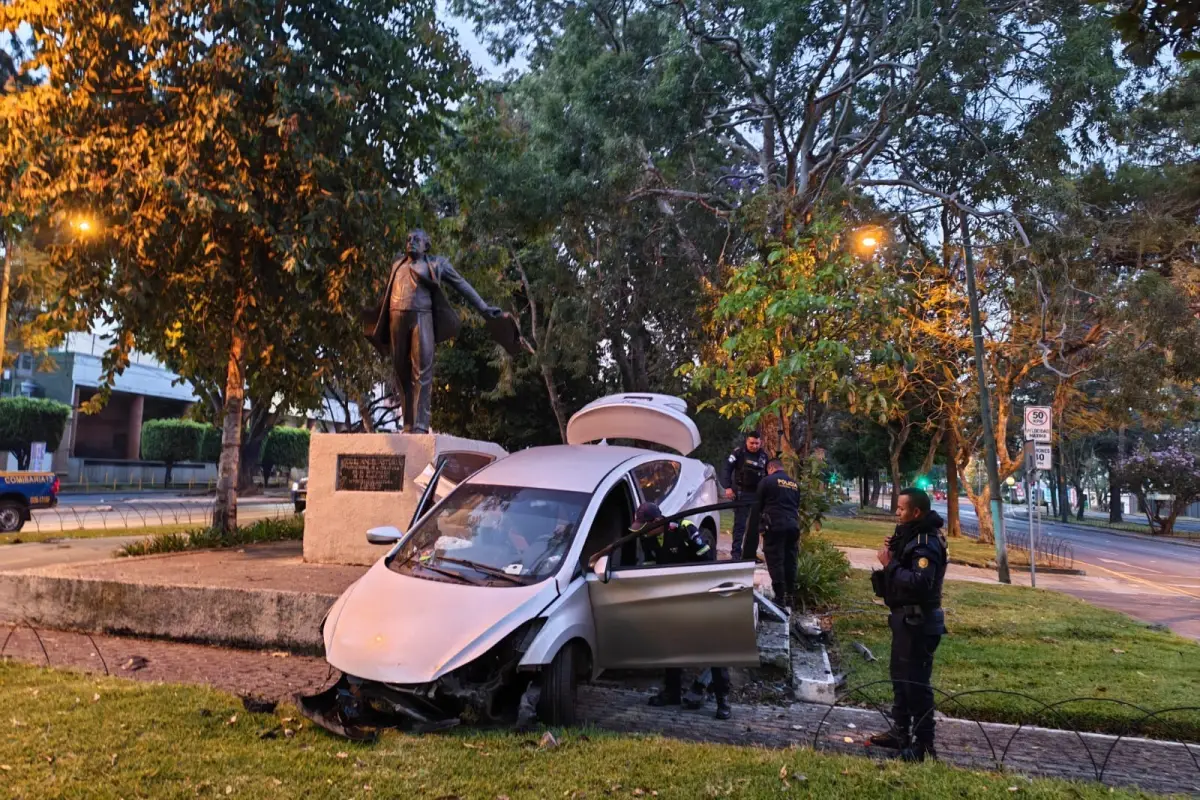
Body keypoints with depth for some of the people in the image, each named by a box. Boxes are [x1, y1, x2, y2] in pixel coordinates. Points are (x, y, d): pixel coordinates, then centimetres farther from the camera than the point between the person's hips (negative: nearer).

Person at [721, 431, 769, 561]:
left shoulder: (763, 456, 9)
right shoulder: (739, 453, -7)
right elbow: (726, 469, -11)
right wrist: (728, 487, -20)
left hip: (758, 494, 5)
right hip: (741, 493, -5)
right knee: (740, 524, -6)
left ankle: (750, 553, 19)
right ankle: (736, 552, -3)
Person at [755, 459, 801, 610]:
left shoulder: (767, 481, -2)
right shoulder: (795, 484, 18)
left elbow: (758, 504, 4)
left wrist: (762, 517, 21)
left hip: (775, 525, -6)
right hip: (793, 525, 6)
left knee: (776, 562, -4)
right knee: (791, 562, 11)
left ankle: (780, 598, -6)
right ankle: (790, 596, 15)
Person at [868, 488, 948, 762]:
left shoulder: (927, 544, -21)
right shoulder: (912, 536, 11)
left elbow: (920, 583, -32)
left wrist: (890, 564, -25)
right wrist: (894, 552, 1)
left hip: (918, 622, -11)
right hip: (906, 618, 11)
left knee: (916, 683, -4)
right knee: (899, 676, 20)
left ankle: (924, 746, 5)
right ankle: (901, 732, 33)